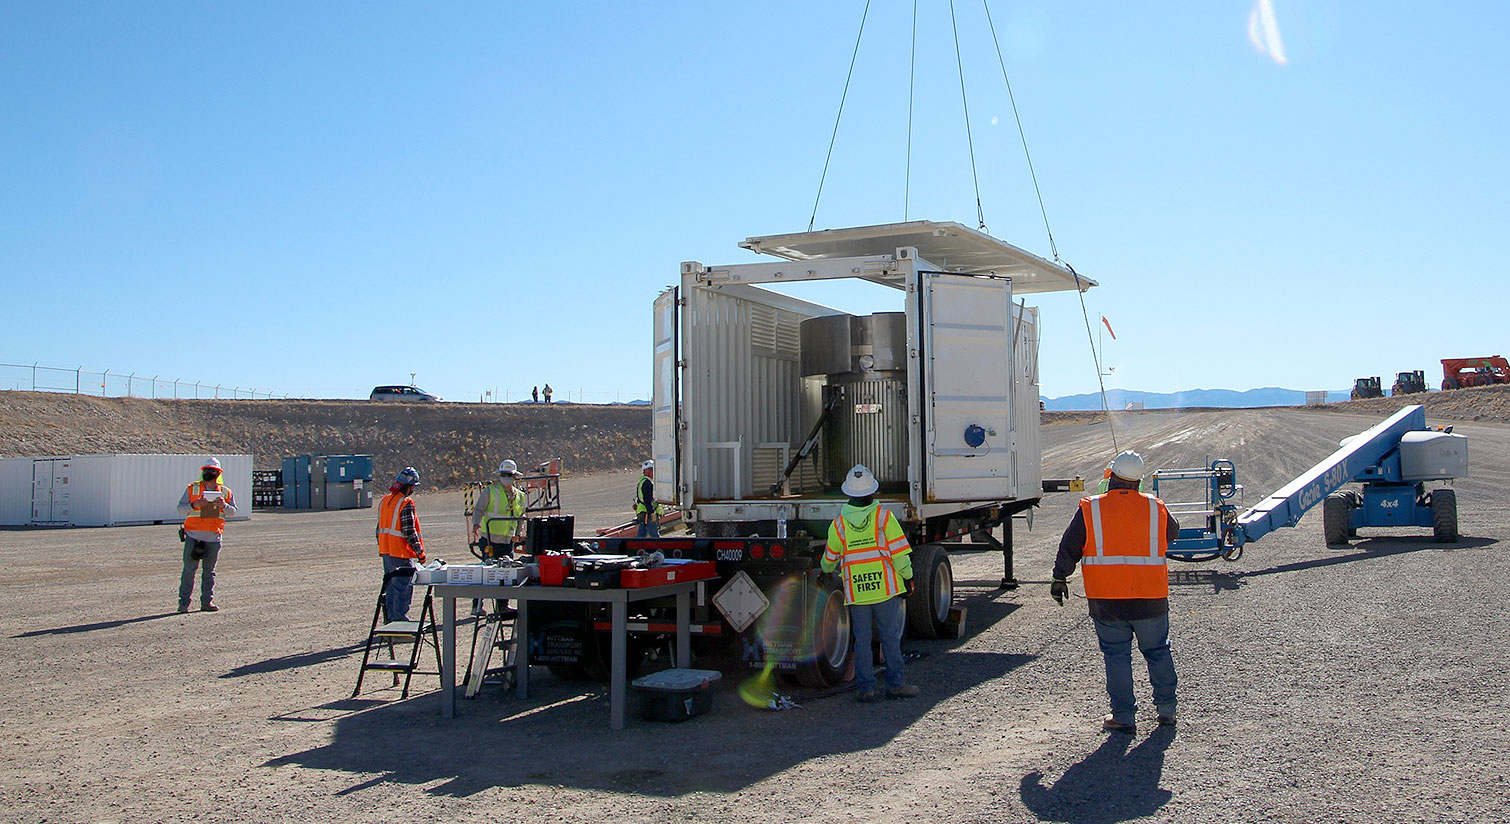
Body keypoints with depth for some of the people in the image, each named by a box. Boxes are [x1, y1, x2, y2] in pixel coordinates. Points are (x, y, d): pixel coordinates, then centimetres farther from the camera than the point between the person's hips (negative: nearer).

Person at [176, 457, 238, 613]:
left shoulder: (225, 492, 9)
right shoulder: (192, 489, 5)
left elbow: (233, 513, 6)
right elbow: (180, 509, 2)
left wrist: (224, 505, -14)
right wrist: (194, 505, -16)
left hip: (214, 537, 2)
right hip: (193, 535, -2)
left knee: (209, 571, 7)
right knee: (189, 569, -3)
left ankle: (207, 602, 12)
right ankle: (184, 602, 3)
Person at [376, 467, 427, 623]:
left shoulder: (384, 501, 11)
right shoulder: (406, 503, -16)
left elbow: (379, 528, 17)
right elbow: (409, 532, -18)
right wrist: (420, 552, -11)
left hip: (386, 552, 9)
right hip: (401, 554, -9)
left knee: (391, 587, 16)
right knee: (403, 590, -3)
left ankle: (390, 620, 22)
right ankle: (399, 620, -4)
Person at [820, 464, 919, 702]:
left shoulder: (839, 523, 1)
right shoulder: (884, 516, -6)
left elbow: (830, 558, 13)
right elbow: (899, 551, -7)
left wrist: (824, 570, 35)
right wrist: (907, 576, 5)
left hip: (855, 591, 2)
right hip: (886, 587, -2)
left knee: (862, 640, 7)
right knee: (891, 637, 7)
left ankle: (866, 688, 8)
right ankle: (895, 684, 12)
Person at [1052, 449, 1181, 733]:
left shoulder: (1090, 509, -5)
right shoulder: (1156, 508, 1)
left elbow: (1069, 548, -2)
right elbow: (1173, 531, 22)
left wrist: (1060, 578, 10)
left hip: (1106, 601, -2)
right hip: (1151, 599, 2)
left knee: (1116, 656, 8)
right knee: (1158, 651, 18)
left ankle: (1124, 716, 10)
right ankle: (1166, 709, 26)